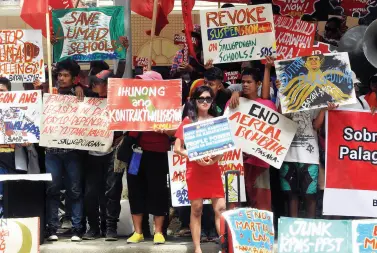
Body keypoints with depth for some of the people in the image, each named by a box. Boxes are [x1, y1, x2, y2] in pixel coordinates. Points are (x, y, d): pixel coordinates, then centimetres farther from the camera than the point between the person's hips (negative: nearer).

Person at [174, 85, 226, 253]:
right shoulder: (188, 121, 1)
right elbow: (177, 148, -1)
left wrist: (217, 157, -11)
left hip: (213, 169, 2)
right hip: (194, 169, -2)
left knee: (220, 208, -4)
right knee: (196, 209, 1)